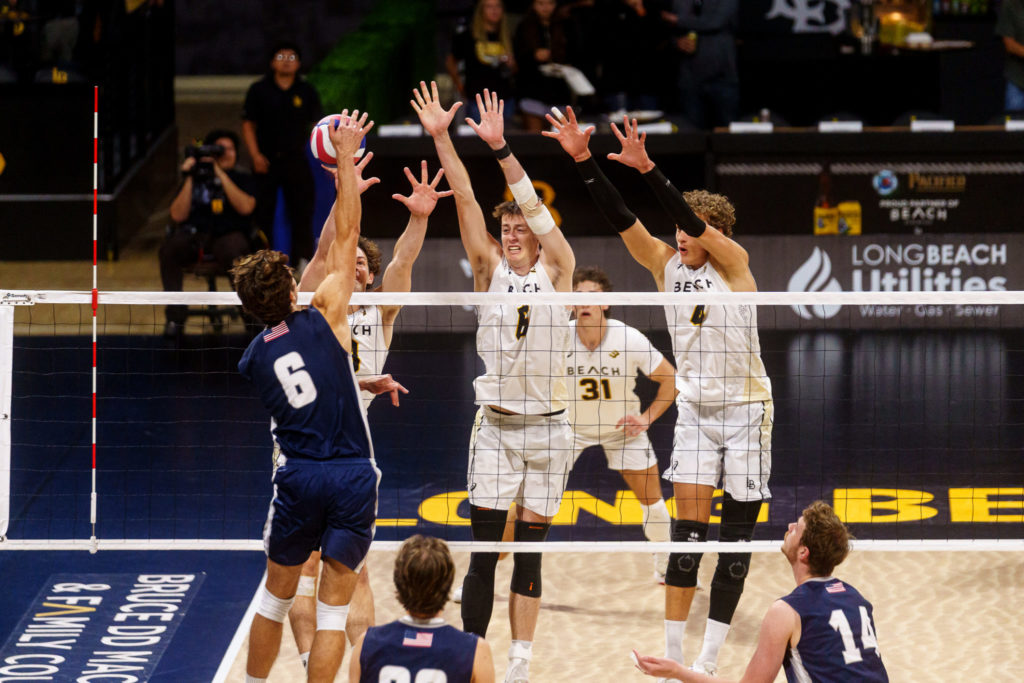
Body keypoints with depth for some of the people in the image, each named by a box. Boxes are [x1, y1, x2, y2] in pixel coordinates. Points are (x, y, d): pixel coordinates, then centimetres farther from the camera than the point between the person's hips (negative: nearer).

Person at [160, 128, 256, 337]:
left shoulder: (242, 179, 16)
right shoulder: (195, 179, 18)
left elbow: (245, 207, -6)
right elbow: (178, 215, 5)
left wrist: (220, 174, -7)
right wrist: (189, 179, -2)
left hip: (227, 235, -1)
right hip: (194, 237, 1)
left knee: (235, 252, -39)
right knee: (169, 248, -33)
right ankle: (175, 316, -25)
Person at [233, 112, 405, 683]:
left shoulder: (252, 360, 6)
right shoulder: (324, 318, -4)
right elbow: (345, 236, 1)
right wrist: (346, 157, 5)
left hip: (298, 478, 2)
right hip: (353, 475, -2)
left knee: (276, 597, 18)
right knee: (334, 609, 2)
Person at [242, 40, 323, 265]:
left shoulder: (307, 92, 6)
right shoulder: (259, 90, 3)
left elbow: (316, 125, 9)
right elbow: (248, 125, 3)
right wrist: (255, 155, -8)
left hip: (296, 160, 1)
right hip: (266, 160, -1)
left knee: (301, 209, -2)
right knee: (263, 212, 1)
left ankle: (303, 257, 3)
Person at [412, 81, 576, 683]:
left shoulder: (556, 271, 0)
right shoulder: (490, 271, 4)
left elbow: (535, 205, -13)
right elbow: (466, 199, -6)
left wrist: (500, 147, -24)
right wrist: (441, 138, -14)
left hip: (548, 428, -1)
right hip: (495, 425, 1)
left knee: (530, 553, 4)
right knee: (483, 553, -4)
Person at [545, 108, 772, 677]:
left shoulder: (733, 262, -10)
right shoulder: (666, 264, 2)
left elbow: (693, 219, -26)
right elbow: (620, 218, -8)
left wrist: (646, 167, -36)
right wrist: (582, 159, -18)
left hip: (745, 410, -3)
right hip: (695, 410, 3)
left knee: (736, 537, -1)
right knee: (688, 529, -5)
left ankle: (709, 657, 5)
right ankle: (671, 653, -5)